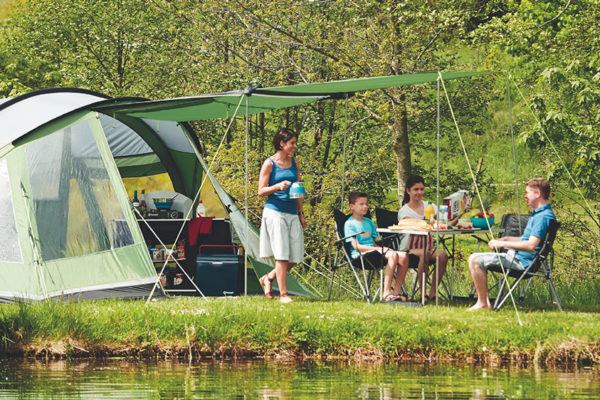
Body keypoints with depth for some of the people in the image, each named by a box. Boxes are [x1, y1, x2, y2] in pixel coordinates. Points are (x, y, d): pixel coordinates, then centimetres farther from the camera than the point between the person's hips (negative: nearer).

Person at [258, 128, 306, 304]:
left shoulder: (295, 163, 13)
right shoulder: (269, 164, -3)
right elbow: (261, 191, -4)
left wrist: (301, 213, 16)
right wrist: (278, 186, -21)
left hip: (292, 214, 6)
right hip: (275, 212, -6)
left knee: (295, 257, 3)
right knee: (281, 255, -7)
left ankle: (268, 278, 24)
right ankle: (283, 294, -2)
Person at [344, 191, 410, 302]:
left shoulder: (368, 222, 26)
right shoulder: (350, 224, 0)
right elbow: (357, 246, -10)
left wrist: (381, 248, -1)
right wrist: (379, 249, -15)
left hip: (373, 250, 8)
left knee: (404, 256, -17)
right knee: (393, 255, -31)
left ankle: (396, 292, -24)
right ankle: (386, 294, -38)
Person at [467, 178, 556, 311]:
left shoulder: (543, 217, -19)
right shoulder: (538, 214, 15)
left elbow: (531, 246, -28)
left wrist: (503, 244, -19)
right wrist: (505, 239, 13)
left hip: (522, 261, -11)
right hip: (518, 256, 11)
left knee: (475, 260, -16)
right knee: (476, 259, 20)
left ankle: (482, 303, -12)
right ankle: (484, 299, 12)